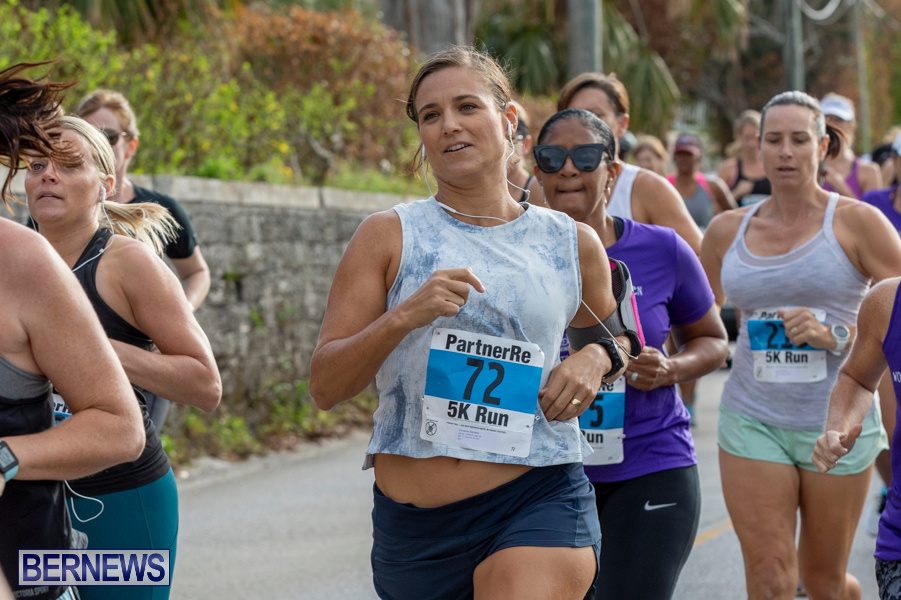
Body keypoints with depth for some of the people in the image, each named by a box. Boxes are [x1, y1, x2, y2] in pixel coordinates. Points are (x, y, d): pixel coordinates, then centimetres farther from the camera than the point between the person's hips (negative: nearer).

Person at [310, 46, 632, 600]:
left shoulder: (573, 243, 8)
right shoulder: (389, 236, 3)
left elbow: (617, 335, 26)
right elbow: (326, 386, -1)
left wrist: (597, 358, 3)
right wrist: (403, 316, -17)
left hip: (538, 499, -1)